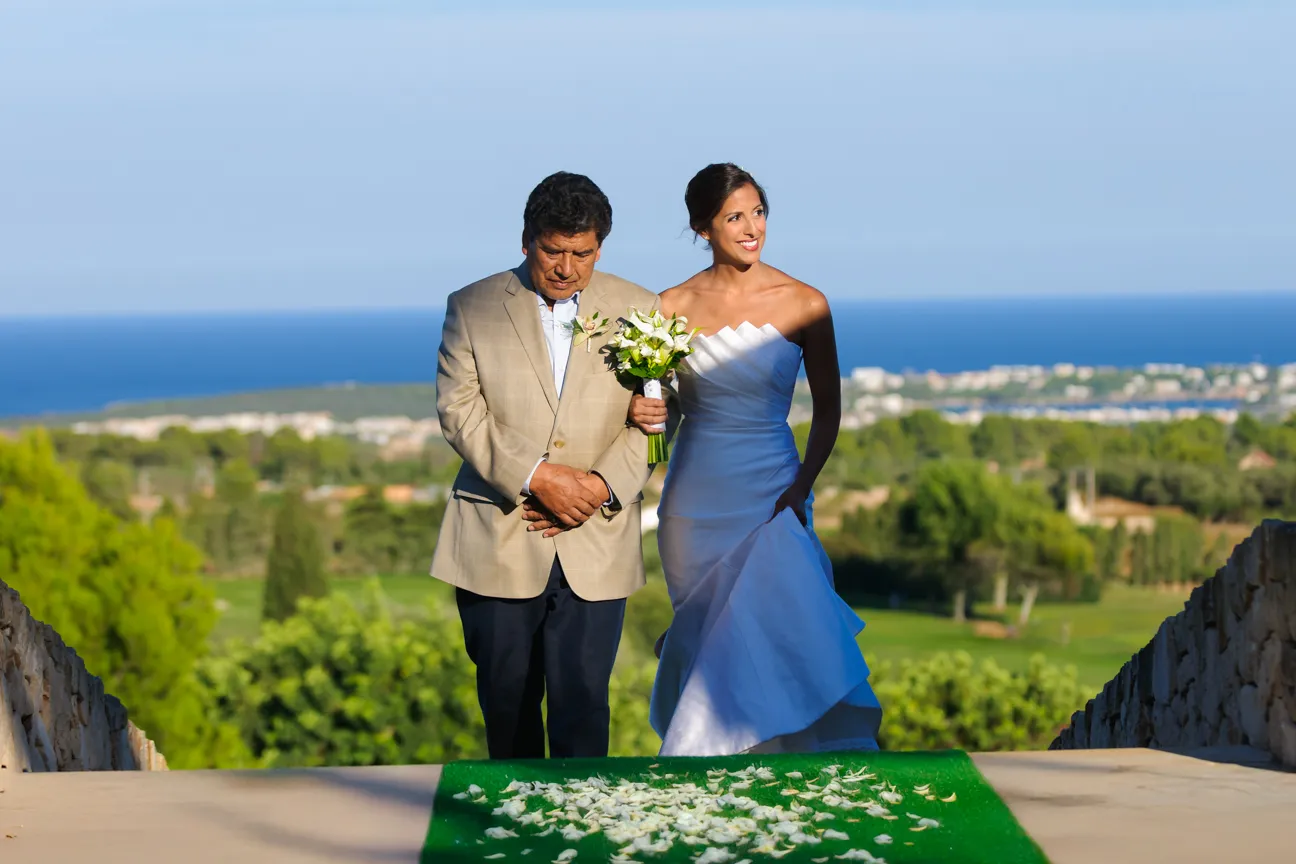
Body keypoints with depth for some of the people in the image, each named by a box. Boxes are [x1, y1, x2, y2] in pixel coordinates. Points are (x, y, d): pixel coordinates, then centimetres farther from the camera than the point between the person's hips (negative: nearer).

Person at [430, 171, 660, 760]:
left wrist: (602, 486, -13)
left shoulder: (638, 310, 6)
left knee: (582, 701, -5)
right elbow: (459, 412, -5)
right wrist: (536, 477, -16)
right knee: (507, 700, 8)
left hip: (595, 547, 0)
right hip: (497, 545, 0)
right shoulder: (472, 308, 4)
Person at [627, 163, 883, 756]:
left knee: (777, 631, -14)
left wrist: (801, 486, -8)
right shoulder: (672, 307, -1)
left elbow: (828, 408, 4)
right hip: (696, 501, 1)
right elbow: (643, 398, 9)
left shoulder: (803, 304, -3)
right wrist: (638, 411, -15)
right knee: (705, 640, 6)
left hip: (772, 494, -1)